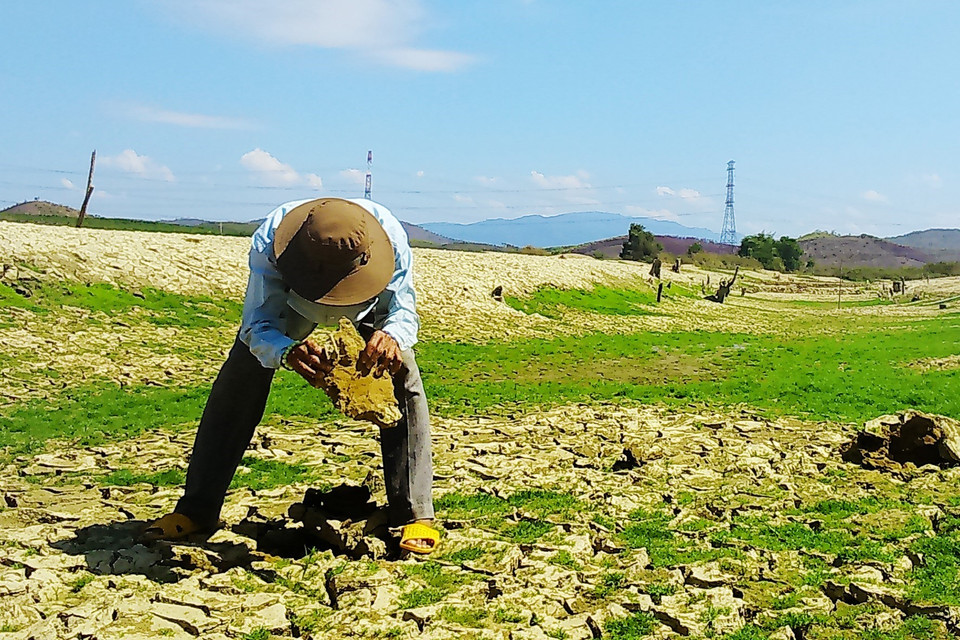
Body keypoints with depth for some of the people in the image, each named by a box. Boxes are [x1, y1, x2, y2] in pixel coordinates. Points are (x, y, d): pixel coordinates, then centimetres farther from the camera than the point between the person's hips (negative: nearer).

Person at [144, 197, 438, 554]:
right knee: (238, 381, -9)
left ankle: (415, 515, -13)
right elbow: (257, 326, -39)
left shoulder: (389, 235, -42)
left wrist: (391, 336, -61)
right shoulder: (269, 243, -42)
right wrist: (288, 352, -63)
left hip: (369, 301, 0)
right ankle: (197, 510, 3)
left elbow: (402, 312, -35)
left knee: (403, 378, -20)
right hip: (289, 300, 0)